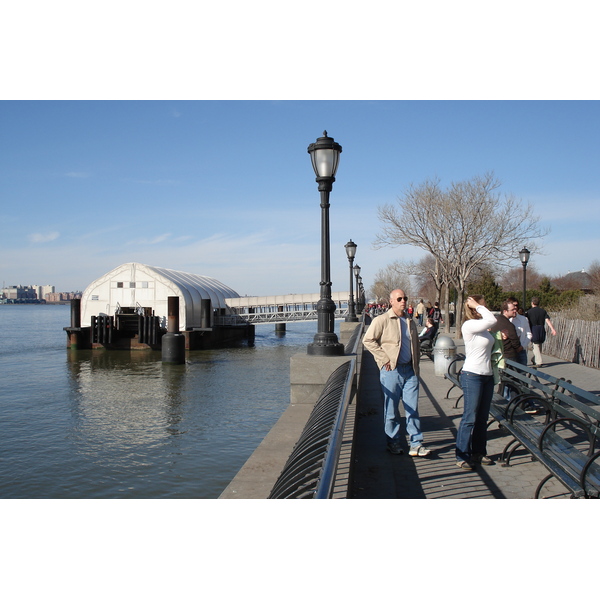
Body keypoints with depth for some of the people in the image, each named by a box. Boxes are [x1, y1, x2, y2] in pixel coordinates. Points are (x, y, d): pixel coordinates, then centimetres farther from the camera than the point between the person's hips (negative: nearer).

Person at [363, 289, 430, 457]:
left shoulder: (410, 322, 15)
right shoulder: (382, 320, -5)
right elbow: (368, 340, -10)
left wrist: (416, 364, 15)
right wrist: (384, 359, -13)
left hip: (410, 370, 5)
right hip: (391, 370, -5)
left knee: (413, 408, 3)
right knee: (391, 408, 5)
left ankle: (416, 444, 10)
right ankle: (393, 442, 18)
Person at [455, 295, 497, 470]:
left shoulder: (483, 327, 12)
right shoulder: (469, 326, -14)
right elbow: (492, 320, -25)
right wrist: (477, 306, -16)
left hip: (487, 376, 8)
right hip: (472, 376, -8)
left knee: (482, 418, 13)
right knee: (470, 418, -4)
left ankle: (479, 453, 23)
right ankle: (462, 456, 5)